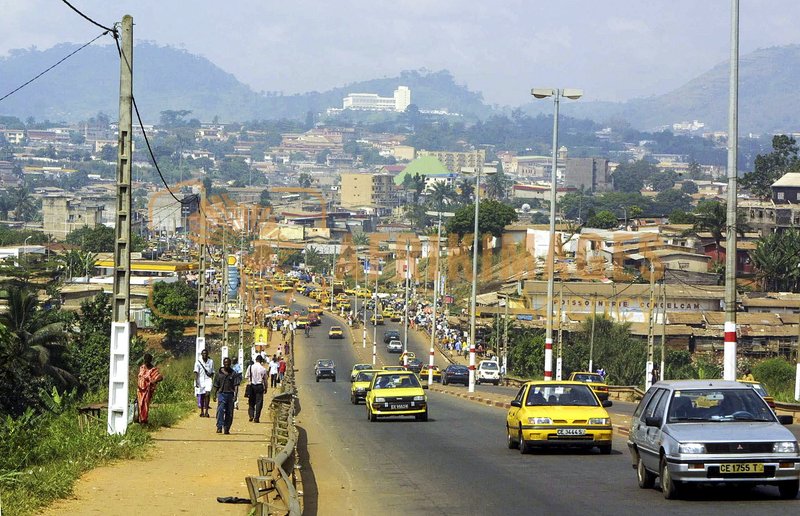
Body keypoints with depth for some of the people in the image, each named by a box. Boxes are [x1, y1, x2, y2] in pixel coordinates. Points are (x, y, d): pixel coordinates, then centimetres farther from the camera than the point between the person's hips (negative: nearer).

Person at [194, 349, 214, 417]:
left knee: (207, 394, -18)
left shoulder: (211, 362, 7)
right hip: (200, 380, 0)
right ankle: (202, 412, 19)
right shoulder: (198, 362, -2)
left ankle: (206, 412, -18)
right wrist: (196, 382, -15)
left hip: (208, 380, 0)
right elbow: (196, 372, -7)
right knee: (201, 397, 6)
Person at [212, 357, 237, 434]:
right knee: (220, 410, -15)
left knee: (229, 412, 5)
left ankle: (227, 428, 14)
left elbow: (235, 385, 0)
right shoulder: (219, 373, 7)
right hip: (221, 393, -1)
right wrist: (214, 395, 6)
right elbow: (216, 385, 11)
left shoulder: (233, 373, 5)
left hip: (230, 394, 1)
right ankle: (219, 427, -18)